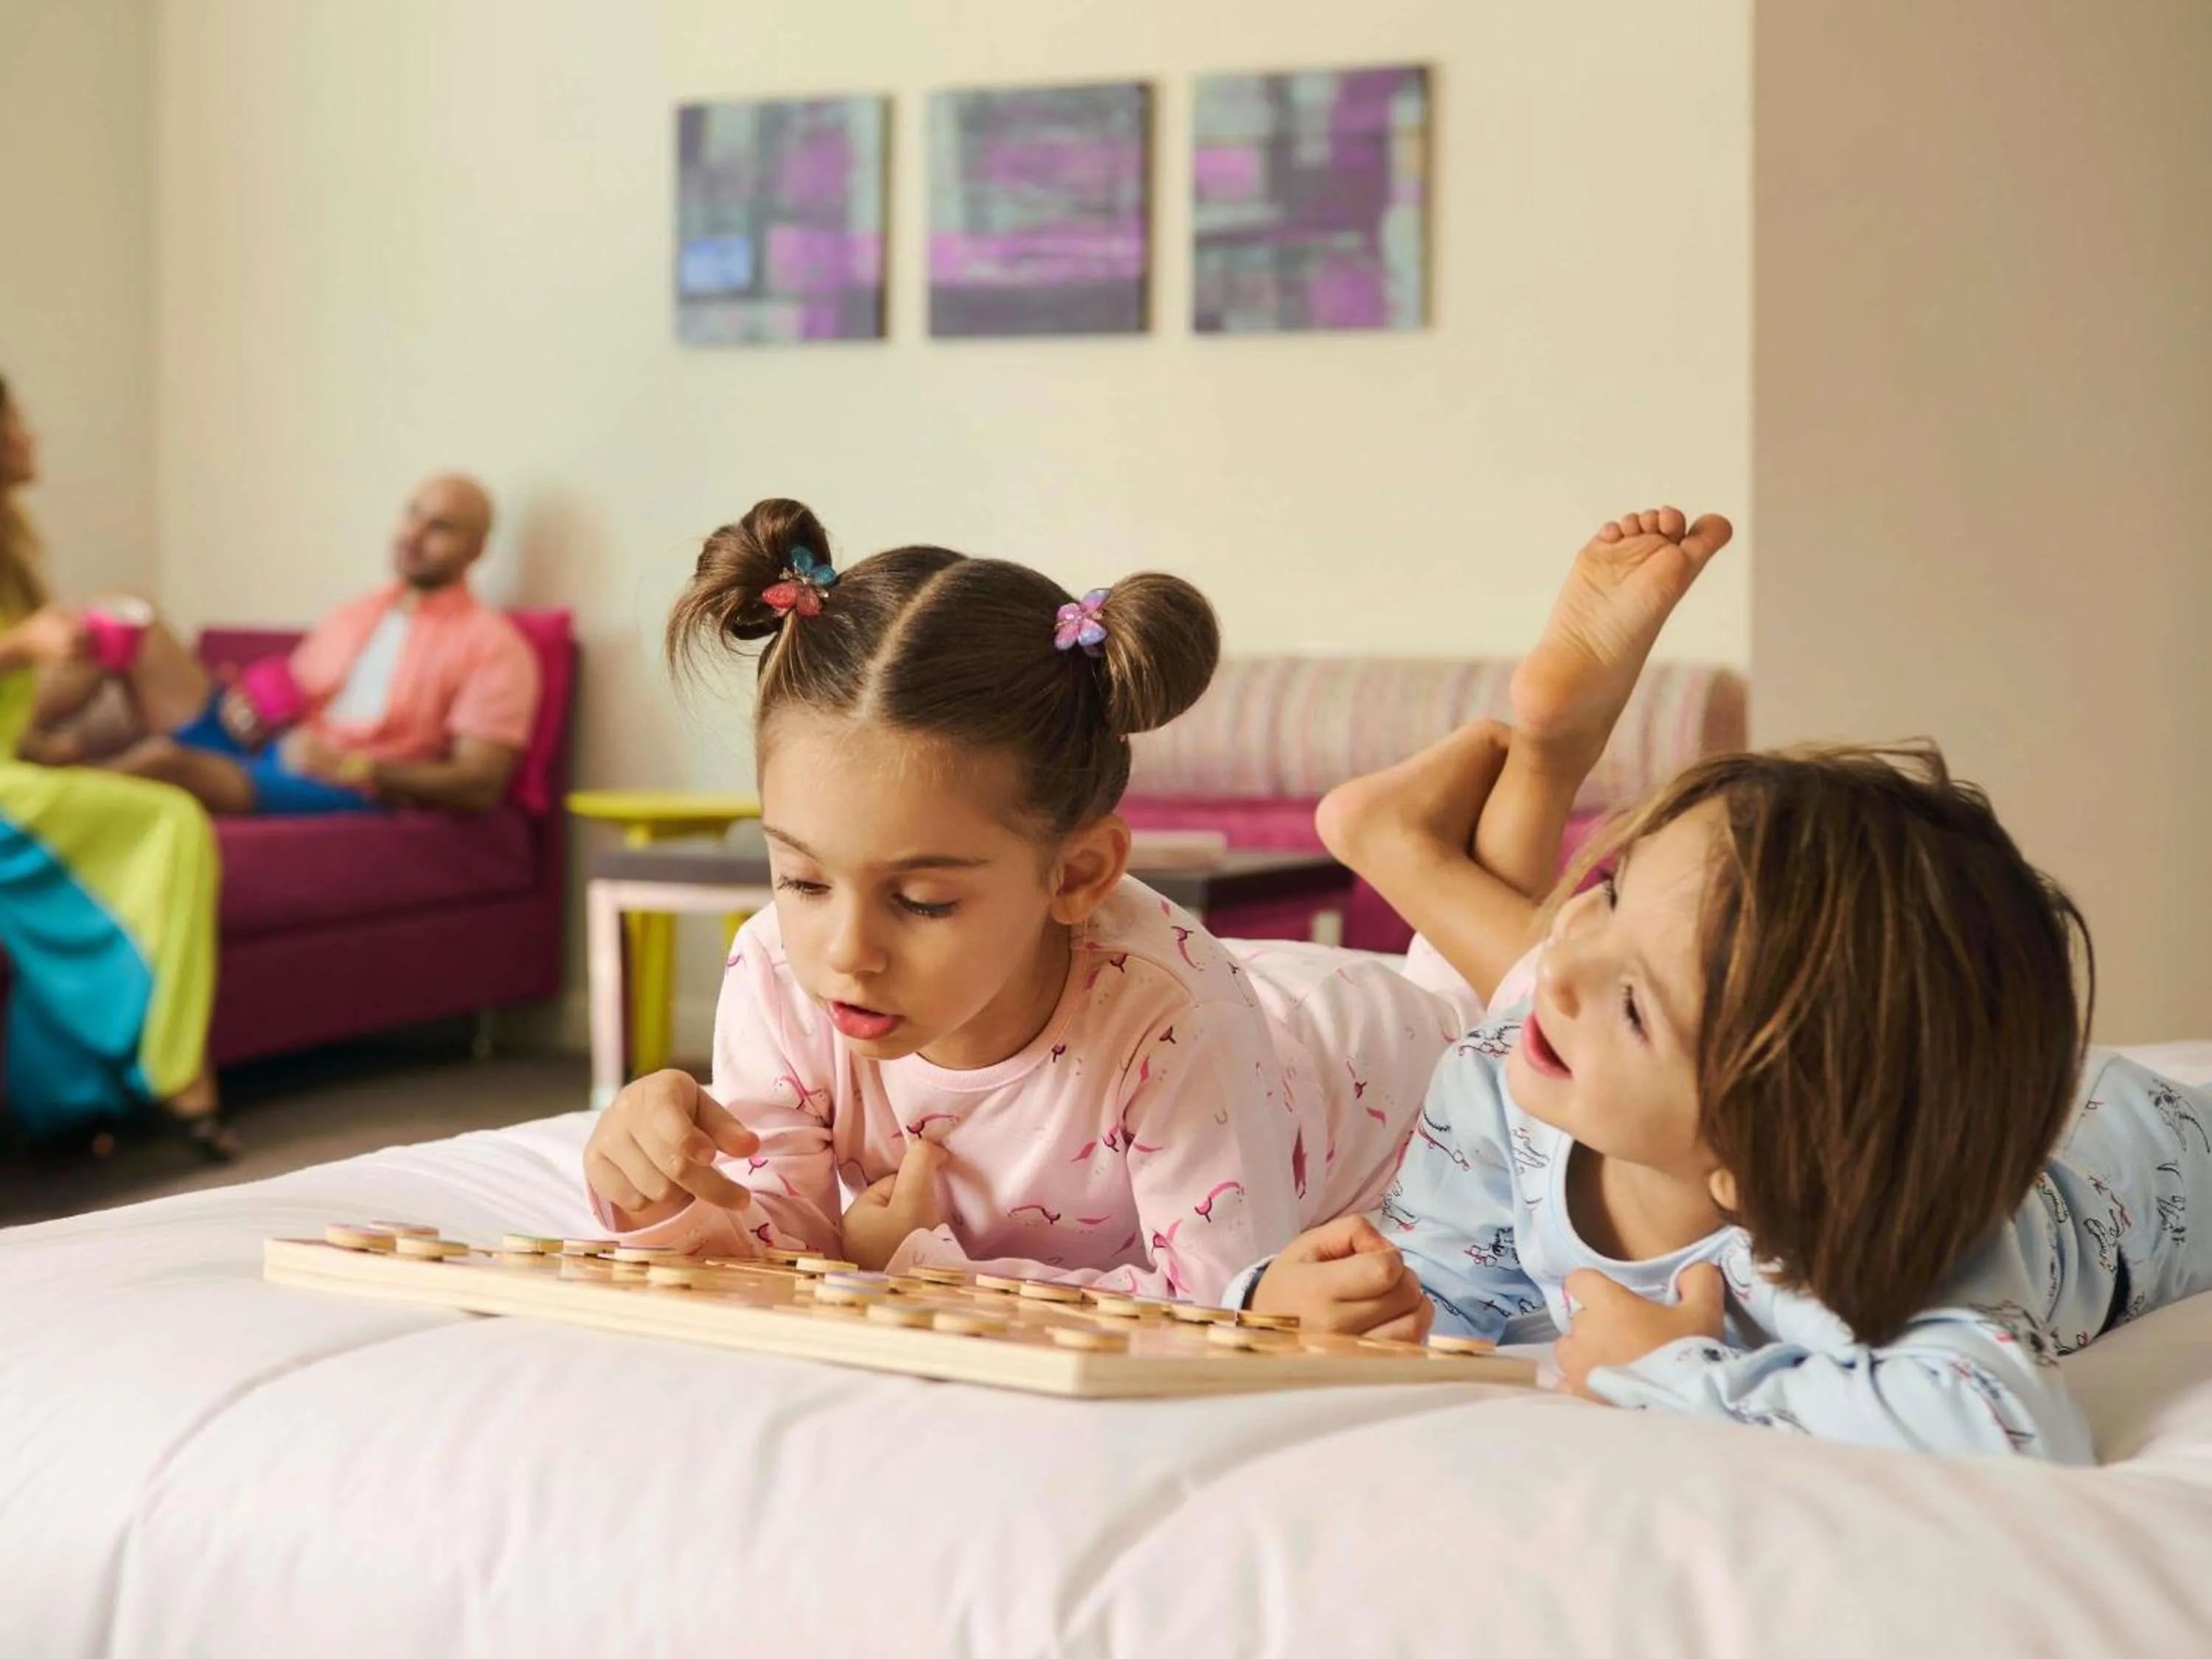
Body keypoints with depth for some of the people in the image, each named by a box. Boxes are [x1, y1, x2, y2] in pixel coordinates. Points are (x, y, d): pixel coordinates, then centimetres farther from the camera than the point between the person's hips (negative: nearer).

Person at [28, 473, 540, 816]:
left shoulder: (492, 645, -1)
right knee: (131, 625, -7)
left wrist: (353, 767, -20)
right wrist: (251, 700, 1)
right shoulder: (353, 615, 24)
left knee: (168, 758, -34)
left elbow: (480, 785, -11)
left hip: (352, 790, -8)